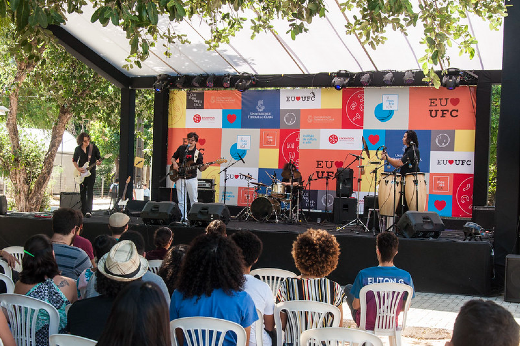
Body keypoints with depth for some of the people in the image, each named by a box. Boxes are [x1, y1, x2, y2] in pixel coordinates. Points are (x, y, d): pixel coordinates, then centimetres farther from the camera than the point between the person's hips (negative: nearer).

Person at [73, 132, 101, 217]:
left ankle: (88, 211, -15)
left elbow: (99, 157, 5)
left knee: (90, 192, -10)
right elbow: (74, 160, 13)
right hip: (81, 173, 3)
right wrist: (78, 168, -2)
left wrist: (98, 162, -18)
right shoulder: (78, 149, 5)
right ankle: (83, 211, 16)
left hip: (91, 172, -3)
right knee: (82, 192, 8)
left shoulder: (93, 147, -1)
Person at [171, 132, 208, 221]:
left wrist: (204, 167, -21)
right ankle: (183, 218, 10)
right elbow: (173, 157, 18)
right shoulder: (181, 148, 8)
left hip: (191, 179, -2)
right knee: (181, 201, 4)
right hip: (180, 178, 2)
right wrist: (174, 163, -3)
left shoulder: (198, 154, 1)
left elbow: (200, 168, 1)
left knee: (194, 200, 0)